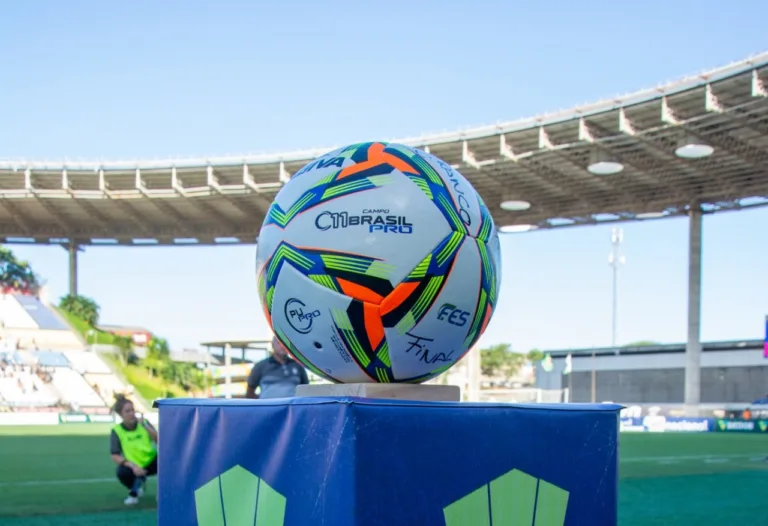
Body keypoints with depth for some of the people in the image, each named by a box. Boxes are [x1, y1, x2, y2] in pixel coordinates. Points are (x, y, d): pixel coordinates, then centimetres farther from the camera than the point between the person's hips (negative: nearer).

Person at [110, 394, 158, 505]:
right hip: (134, 467, -1)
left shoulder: (143, 423, -6)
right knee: (122, 472, -34)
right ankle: (134, 491, 2)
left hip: (151, 462, 1)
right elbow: (115, 456, -16)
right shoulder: (117, 431, -11)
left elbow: (159, 441, -18)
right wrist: (132, 466, -30)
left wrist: (145, 426, -29)